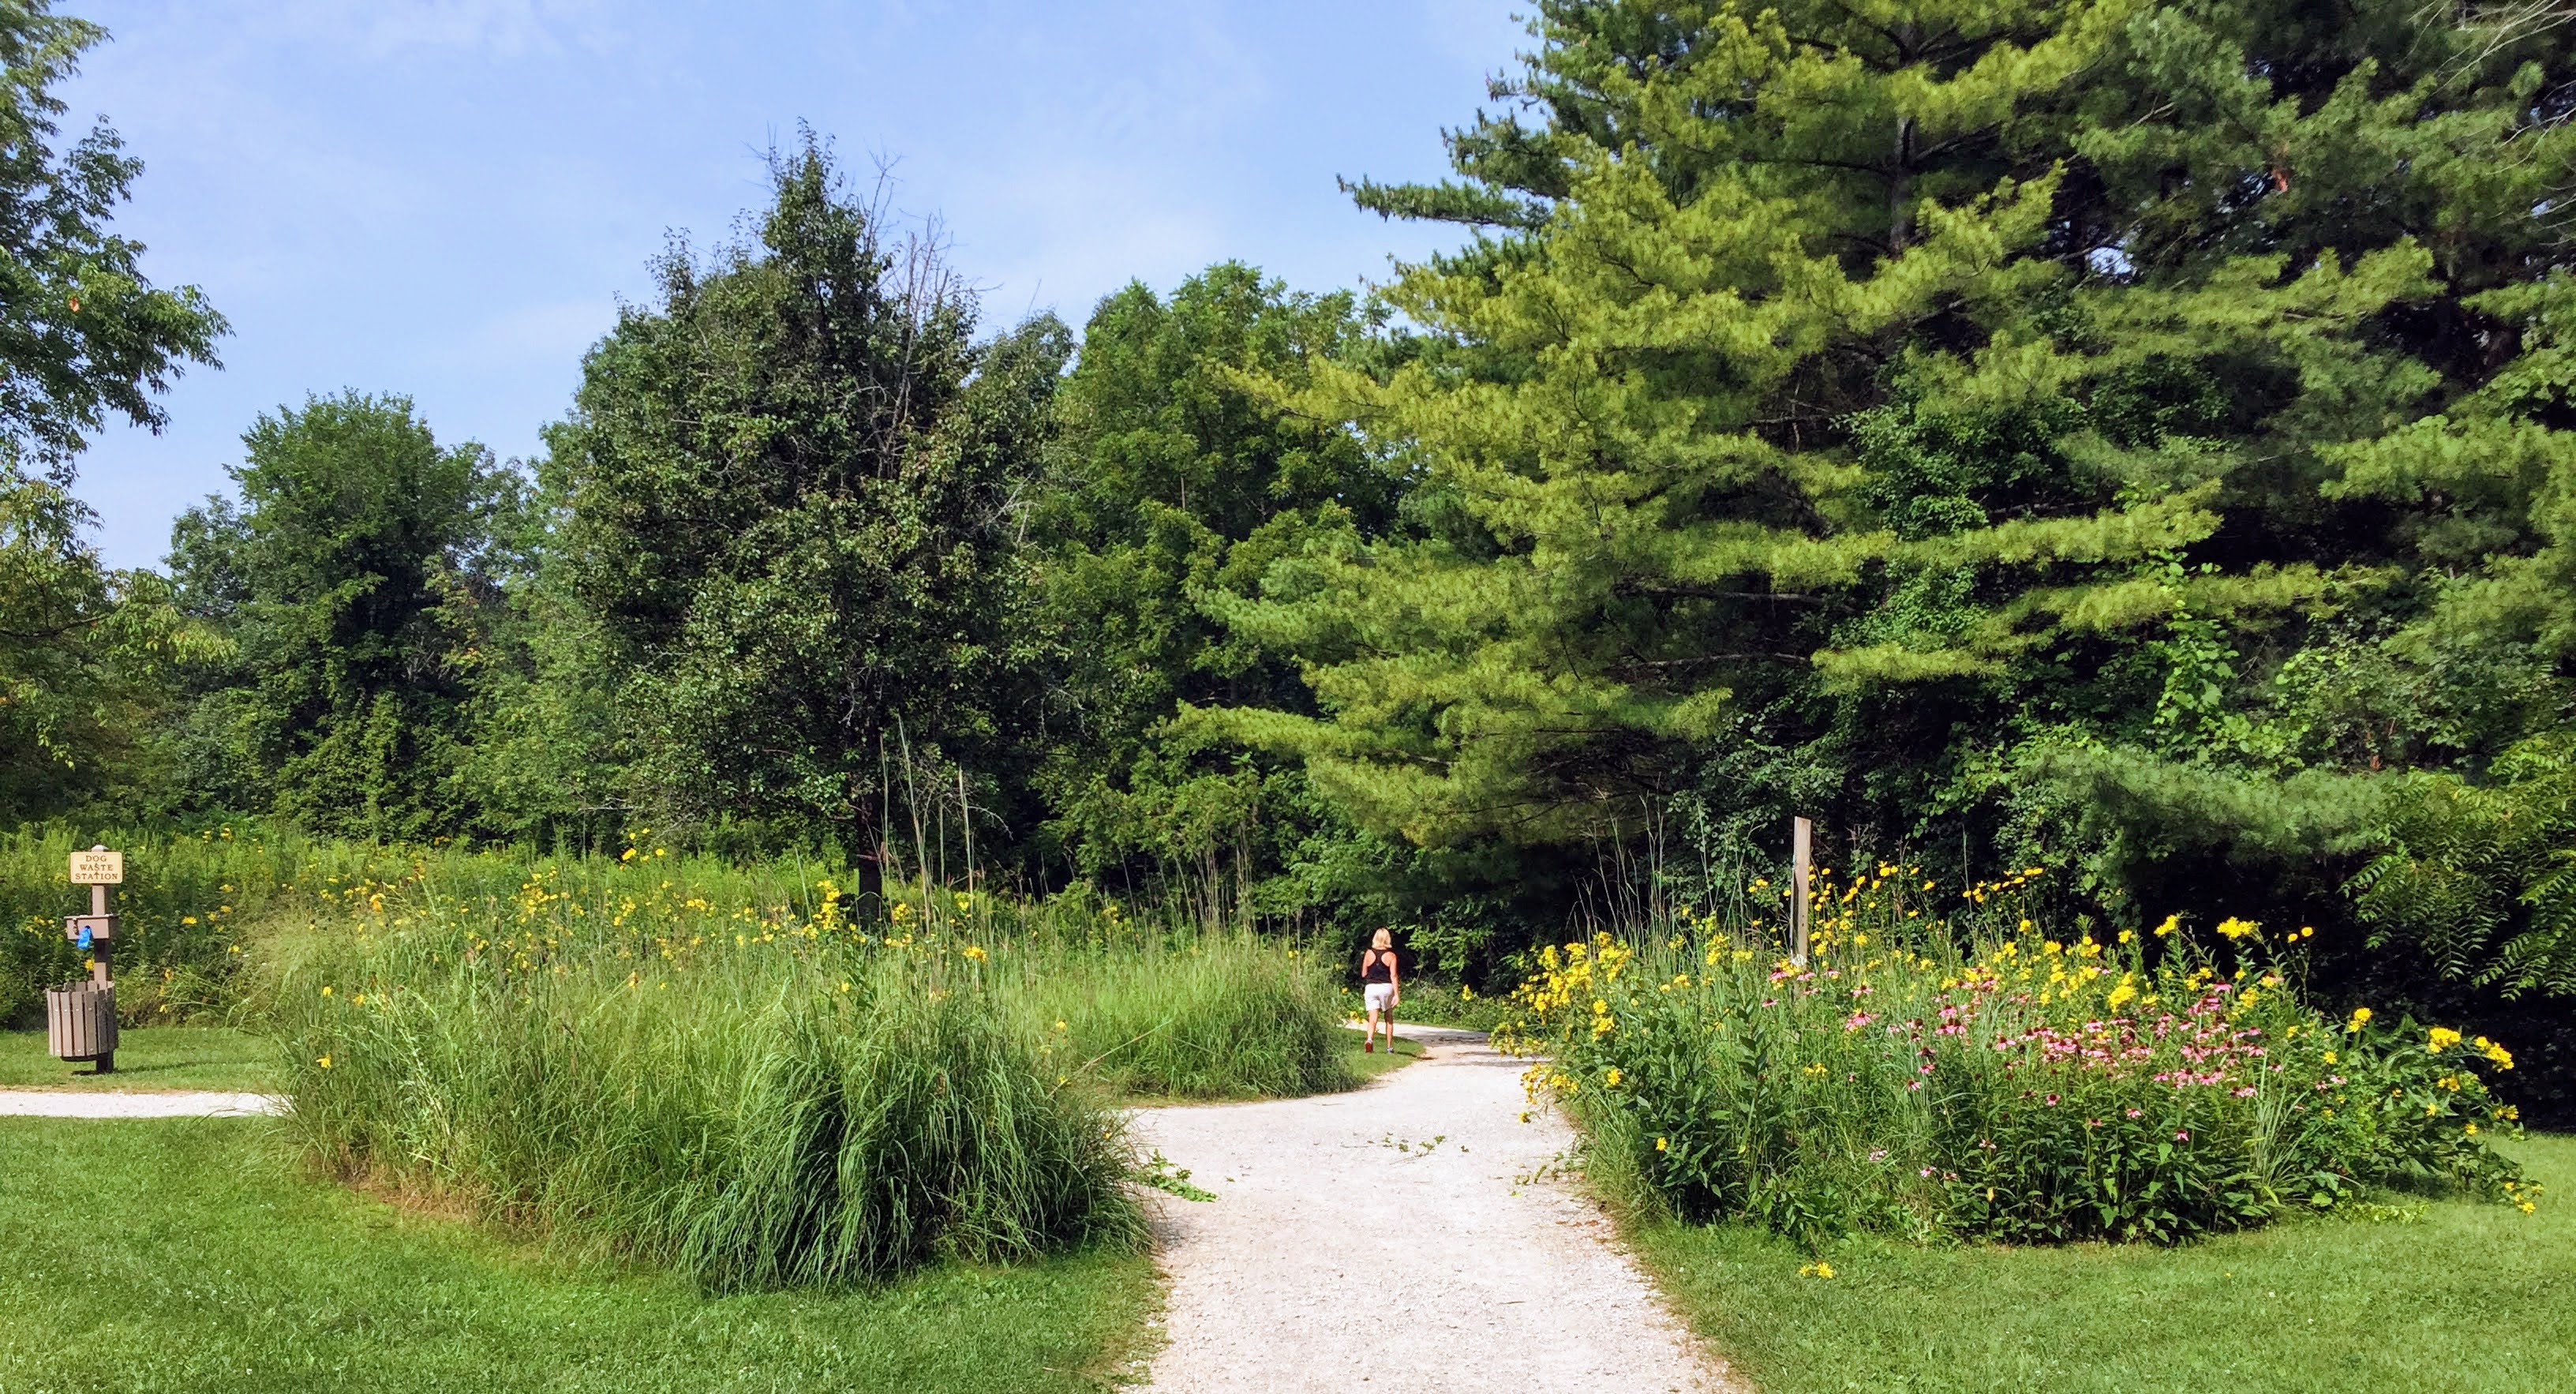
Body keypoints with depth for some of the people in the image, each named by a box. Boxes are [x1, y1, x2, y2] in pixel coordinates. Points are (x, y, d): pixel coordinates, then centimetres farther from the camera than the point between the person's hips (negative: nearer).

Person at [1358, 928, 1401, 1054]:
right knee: (1389, 1018, 15)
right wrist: (1397, 994, -10)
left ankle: (1369, 1039, -33)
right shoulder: (1391, 955, -3)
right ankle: (1390, 1048, 20)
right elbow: (1393, 975, -9)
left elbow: (1363, 974, 6)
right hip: (1386, 987, 0)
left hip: (1371, 987, 0)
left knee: (1373, 1018, -5)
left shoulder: (1369, 954, 1)